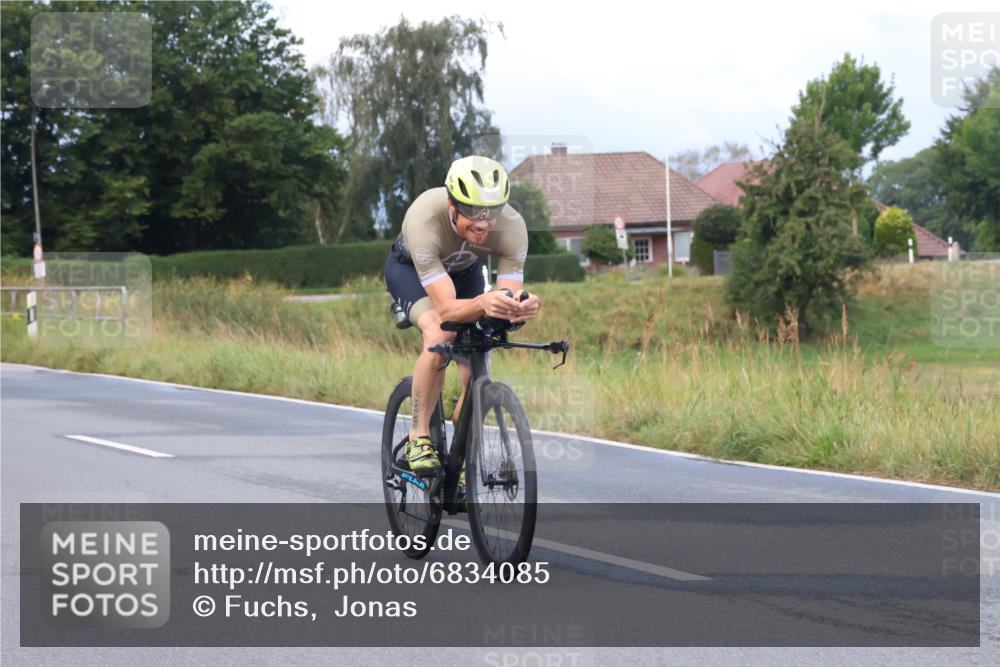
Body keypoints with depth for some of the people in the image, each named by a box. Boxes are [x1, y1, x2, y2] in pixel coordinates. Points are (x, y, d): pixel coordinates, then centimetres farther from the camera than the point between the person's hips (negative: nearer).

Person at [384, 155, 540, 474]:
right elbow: (446, 308, -46)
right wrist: (483, 303, -66)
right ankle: (419, 438, -16)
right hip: (409, 268, -3)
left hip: (464, 270, 3)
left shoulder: (512, 227, -35)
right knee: (439, 337, -32)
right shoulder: (424, 219, -43)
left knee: (476, 374, -11)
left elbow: (509, 296, -34)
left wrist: (520, 308, -58)